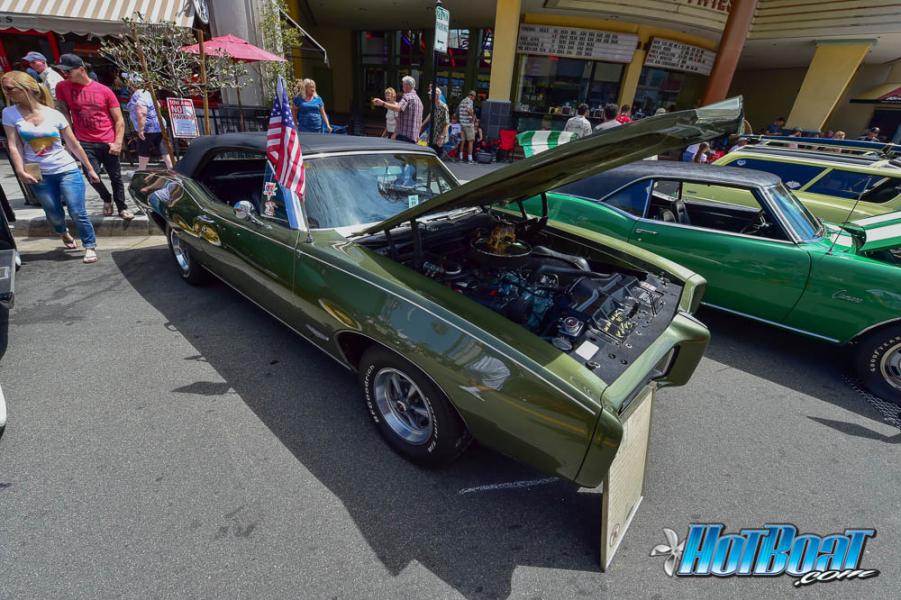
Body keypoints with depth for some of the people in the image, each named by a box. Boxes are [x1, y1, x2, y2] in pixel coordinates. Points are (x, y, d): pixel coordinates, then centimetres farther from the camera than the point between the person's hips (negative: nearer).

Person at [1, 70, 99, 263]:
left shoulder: (55, 115, -2)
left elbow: (74, 145, 4)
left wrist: (90, 169, 5)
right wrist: (20, 171, -15)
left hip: (67, 171, -2)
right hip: (38, 175, 2)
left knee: (77, 213, -8)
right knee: (54, 216, 9)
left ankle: (90, 246, 7)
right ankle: (63, 233, 41)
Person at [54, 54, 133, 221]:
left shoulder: (105, 91, 0)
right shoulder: (62, 87, 5)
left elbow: (119, 119, 1)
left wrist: (117, 143, -8)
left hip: (108, 143, -1)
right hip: (85, 143, 1)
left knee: (116, 177, 5)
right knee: (92, 176, -10)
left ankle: (122, 208, 20)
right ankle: (107, 199, 18)